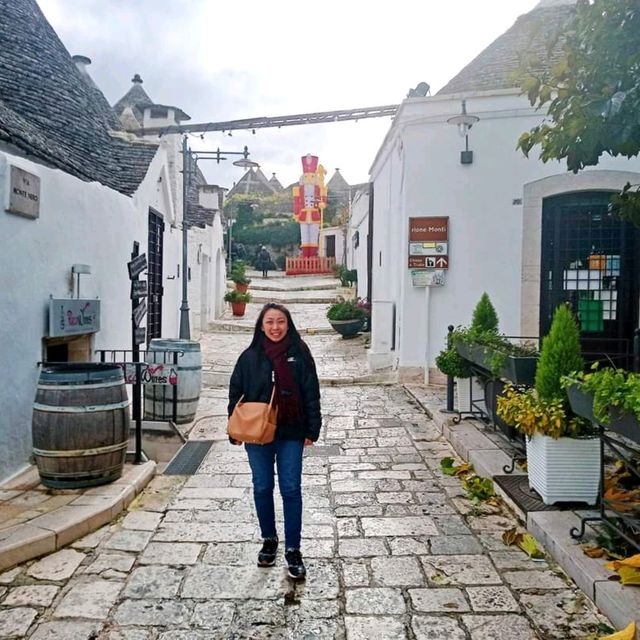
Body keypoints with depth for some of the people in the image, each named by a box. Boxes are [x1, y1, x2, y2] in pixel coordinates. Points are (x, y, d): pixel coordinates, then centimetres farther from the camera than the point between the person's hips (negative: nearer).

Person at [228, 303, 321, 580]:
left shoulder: (299, 354, -4)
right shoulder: (250, 357, -1)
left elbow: (311, 393, -2)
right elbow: (236, 394, 4)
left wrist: (312, 430, -4)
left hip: (291, 434, -1)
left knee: (291, 490, 3)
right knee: (262, 489, 14)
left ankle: (293, 549, 15)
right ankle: (269, 540, 33)